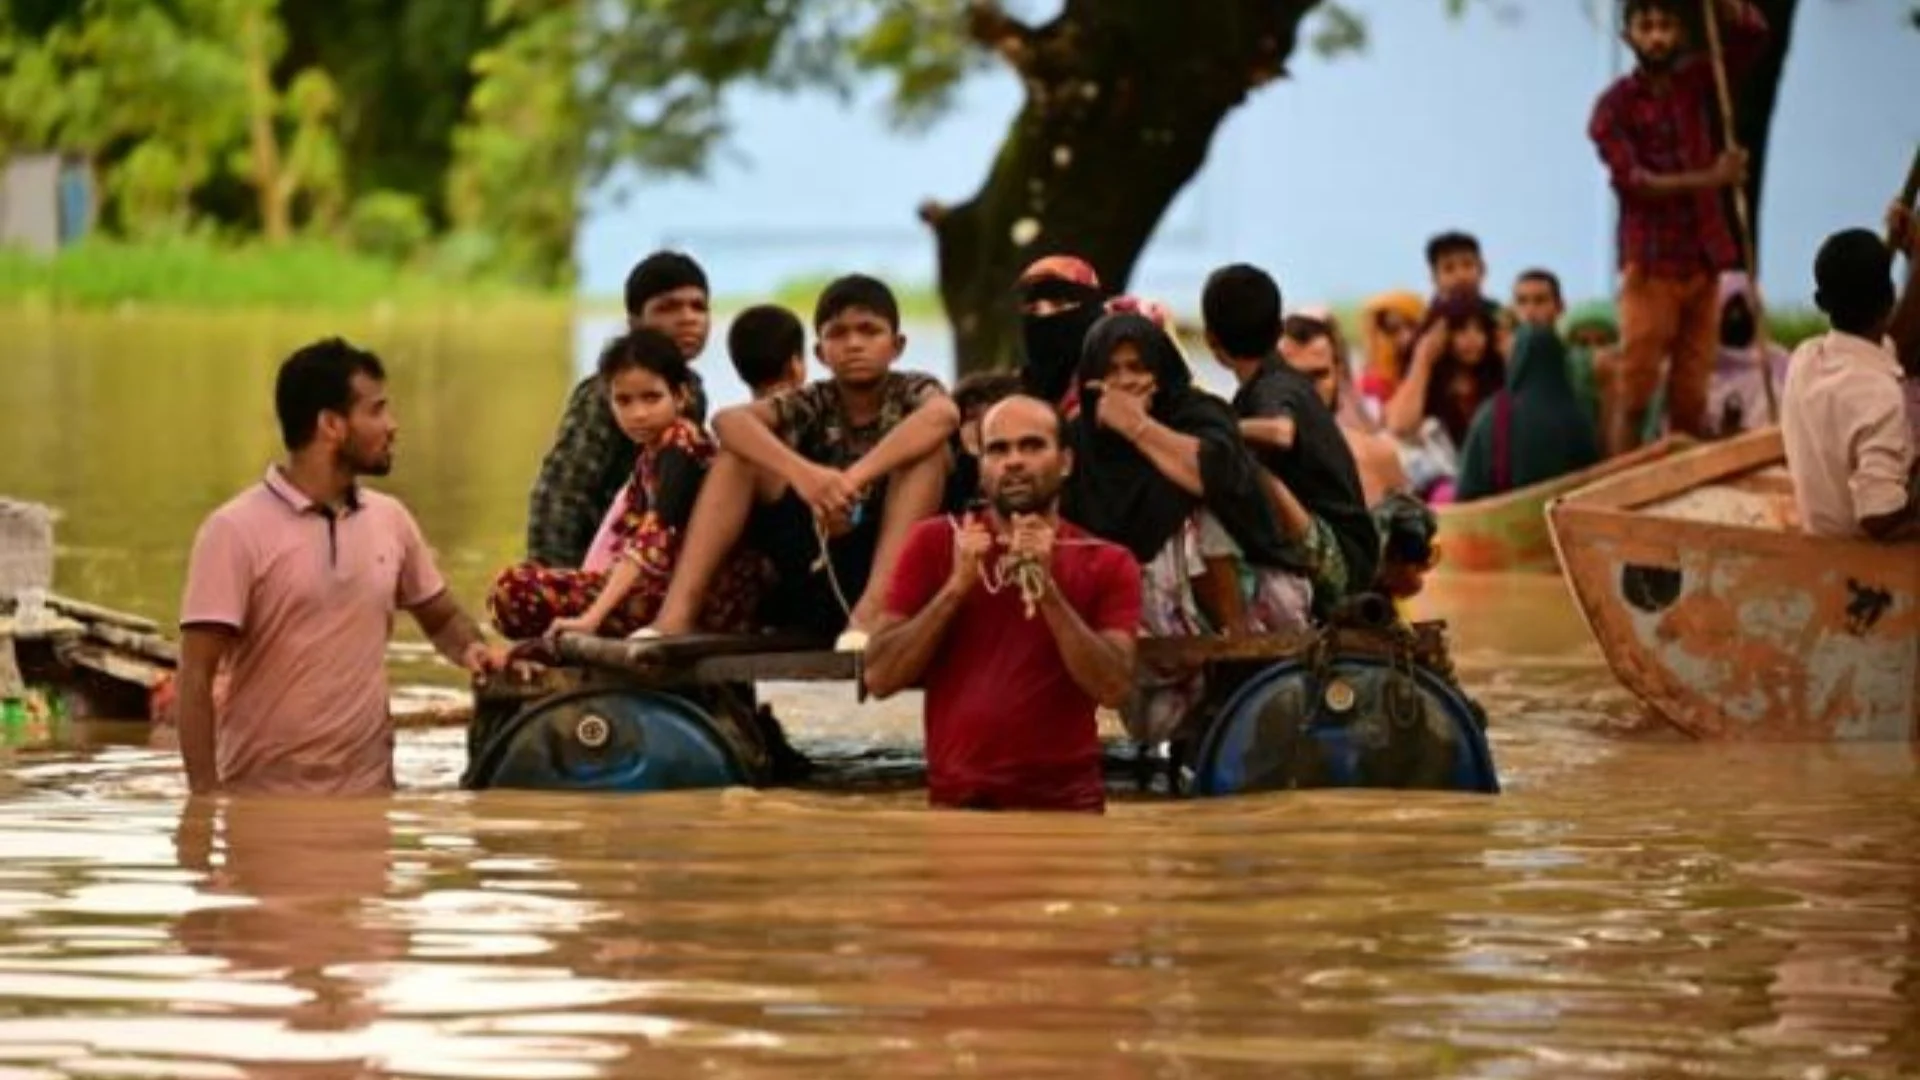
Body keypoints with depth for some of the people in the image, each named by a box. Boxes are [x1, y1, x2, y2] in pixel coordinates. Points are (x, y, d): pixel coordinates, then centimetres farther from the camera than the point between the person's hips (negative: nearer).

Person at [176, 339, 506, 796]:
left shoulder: (390, 520, 8)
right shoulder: (237, 531, -8)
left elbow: (441, 617, 24)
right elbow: (196, 678, -10)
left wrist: (472, 649, -1)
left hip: (368, 793, 5)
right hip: (263, 800, -5)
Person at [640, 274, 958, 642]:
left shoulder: (912, 391, -1)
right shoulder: (813, 404, 6)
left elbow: (944, 416, -27)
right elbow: (727, 420, -14)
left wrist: (854, 479, -38)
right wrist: (800, 471, -33)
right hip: (815, 566, 3)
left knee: (927, 446, -23)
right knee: (740, 448, -7)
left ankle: (872, 611, -37)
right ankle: (679, 609, -21)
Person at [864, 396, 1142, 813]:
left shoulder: (1107, 564, 4)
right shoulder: (935, 544, 5)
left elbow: (1114, 688, -9)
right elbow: (880, 678, -1)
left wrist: (1046, 588, -15)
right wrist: (958, 585, -10)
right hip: (956, 803, 0)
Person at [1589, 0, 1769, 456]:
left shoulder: (1695, 82, 10)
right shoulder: (1614, 107, -3)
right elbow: (1634, 180, -14)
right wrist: (1710, 179, -24)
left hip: (1703, 260, 4)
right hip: (1651, 264, -4)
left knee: (1691, 398, 3)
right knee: (1634, 393, -8)